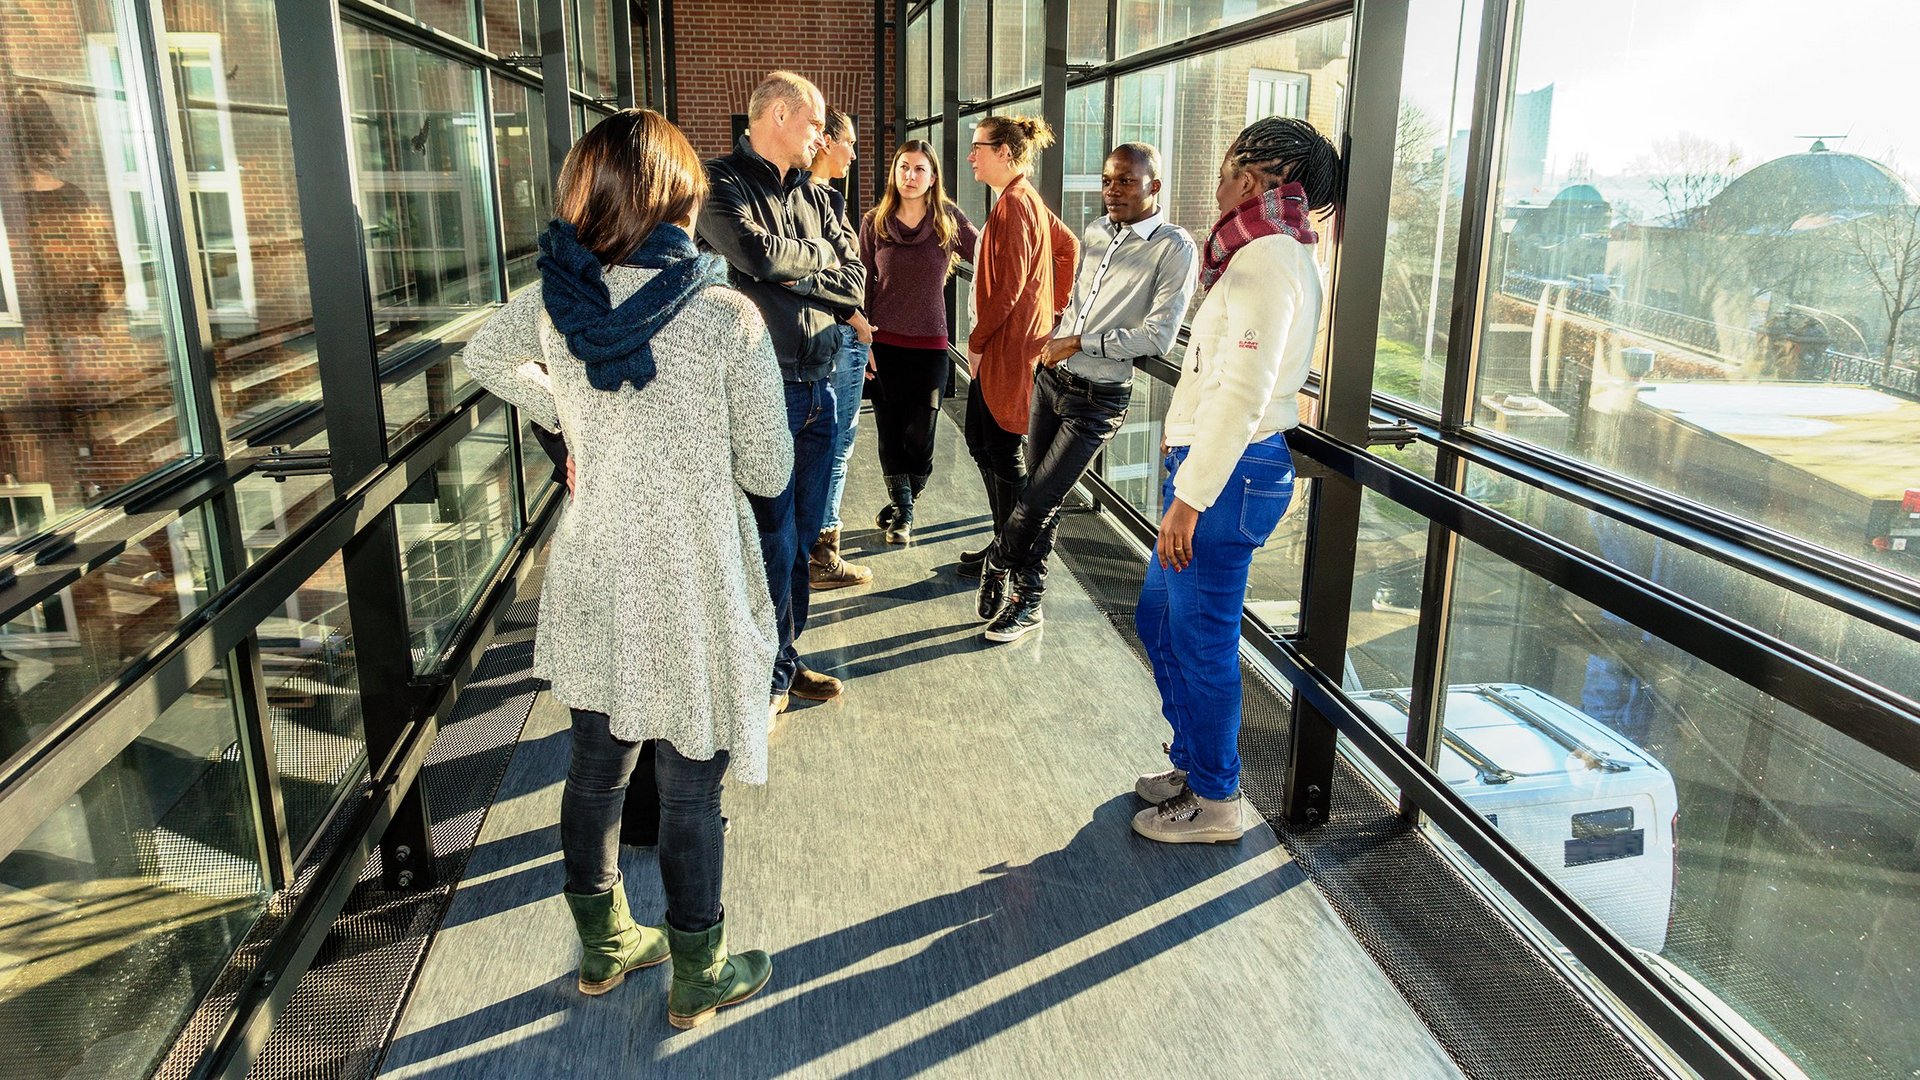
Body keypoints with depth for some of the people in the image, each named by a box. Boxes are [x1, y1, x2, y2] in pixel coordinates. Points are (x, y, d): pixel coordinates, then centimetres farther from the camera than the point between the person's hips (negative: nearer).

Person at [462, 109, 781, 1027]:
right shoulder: (728, 318, -19)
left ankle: (605, 948, 42)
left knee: (596, 771, 21)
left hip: (591, 585, 5)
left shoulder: (553, 302, -5)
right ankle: (697, 980, 30)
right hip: (690, 596, -5)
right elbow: (770, 473, -10)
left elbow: (484, 358, 18)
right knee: (689, 796, 10)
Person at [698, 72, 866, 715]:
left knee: (803, 536, 14)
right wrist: (819, 253, -6)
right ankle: (770, 676, 15)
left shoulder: (813, 197, 15)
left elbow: (854, 285, 7)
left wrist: (799, 278, -11)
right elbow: (757, 253, -25)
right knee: (773, 543, -1)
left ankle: (783, 659, 29)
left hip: (818, 391, 7)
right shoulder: (720, 182, -6)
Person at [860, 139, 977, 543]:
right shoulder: (874, 222, 1)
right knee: (890, 430, 6)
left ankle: (902, 505, 24)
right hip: (883, 343, 1)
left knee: (919, 434, 2)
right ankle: (902, 510, 21)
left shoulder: (950, 220, -1)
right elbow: (863, 284, 4)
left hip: (930, 345, -1)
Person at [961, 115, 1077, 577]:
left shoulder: (1014, 203, -16)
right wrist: (1056, 305, 17)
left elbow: (1010, 284, -21)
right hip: (1001, 343, 10)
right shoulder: (1026, 199, 14)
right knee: (980, 439, 15)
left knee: (1003, 450, -2)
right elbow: (1069, 247, 21)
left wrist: (978, 340, -14)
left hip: (1009, 344, -10)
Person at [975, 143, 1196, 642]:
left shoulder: (1174, 248, -12)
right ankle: (1028, 597, 25)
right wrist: (1053, 344, 7)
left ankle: (996, 564, 21)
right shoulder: (1096, 232, 9)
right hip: (1051, 378, 6)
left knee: (1040, 500, -3)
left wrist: (1079, 343, -16)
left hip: (1098, 398, -6)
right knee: (1042, 494, 12)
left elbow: (1158, 337, -18)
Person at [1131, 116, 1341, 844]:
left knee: (1200, 638, 2)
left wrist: (1189, 499, -24)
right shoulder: (1285, 256, 16)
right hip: (1221, 464, 10)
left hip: (1230, 472, -10)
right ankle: (1193, 763, 35)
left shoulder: (1266, 263, -16)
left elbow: (1242, 394, -24)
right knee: (1158, 617, 19)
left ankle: (1214, 801, 18)